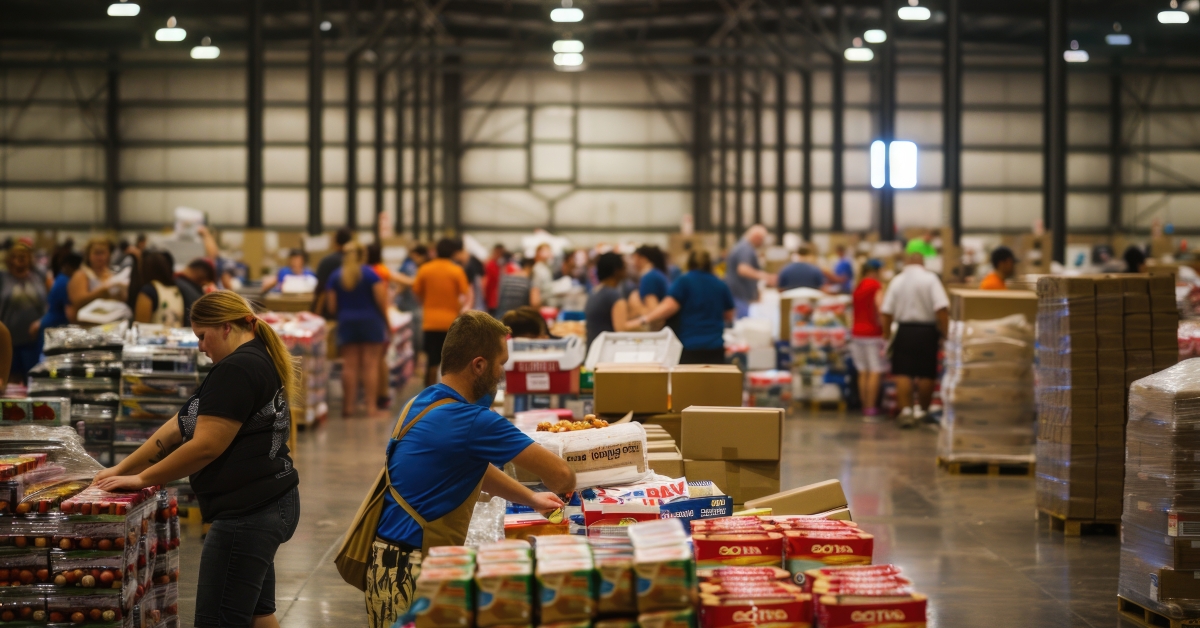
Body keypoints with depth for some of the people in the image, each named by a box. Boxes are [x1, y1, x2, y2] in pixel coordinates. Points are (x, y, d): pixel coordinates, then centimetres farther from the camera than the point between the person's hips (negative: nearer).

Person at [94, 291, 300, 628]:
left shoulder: (235, 370, -16)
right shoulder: (260, 361, 16)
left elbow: (206, 446, -20)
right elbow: (180, 426, 15)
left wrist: (142, 479, -8)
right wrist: (122, 469, 13)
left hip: (247, 514, -11)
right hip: (269, 505, 11)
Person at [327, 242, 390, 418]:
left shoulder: (335, 277, 2)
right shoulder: (370, 274, -5)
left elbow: (332, 306, 2)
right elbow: (381, 300, -8)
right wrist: (385, 318, 6)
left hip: (346, 323, 2)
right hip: (371, 321, -2)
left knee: (349, 365, 3)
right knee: (371, 365, -1)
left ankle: (349, 406, 4)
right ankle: (371, 405, -3)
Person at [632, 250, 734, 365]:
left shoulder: (684, 282, -3)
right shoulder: (721, 286, 10)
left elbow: (669, 306, -15)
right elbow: (729, 316, 19)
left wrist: (645, 319, -12)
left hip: (690, 347, -3)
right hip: (716, 347, 3)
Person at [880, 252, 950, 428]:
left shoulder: (897, 281, 4)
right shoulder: (930, 279, -4)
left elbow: (885, 313, 3)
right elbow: (942, 309, -13)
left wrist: (887, 335, 12)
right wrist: (945, 332, -6)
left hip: (904, 330, 2)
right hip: (927, 331, -1)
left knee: (903, 373, 3)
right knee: (926, 374, 9)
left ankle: (906, 410, -4)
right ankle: (922, 410, 16)